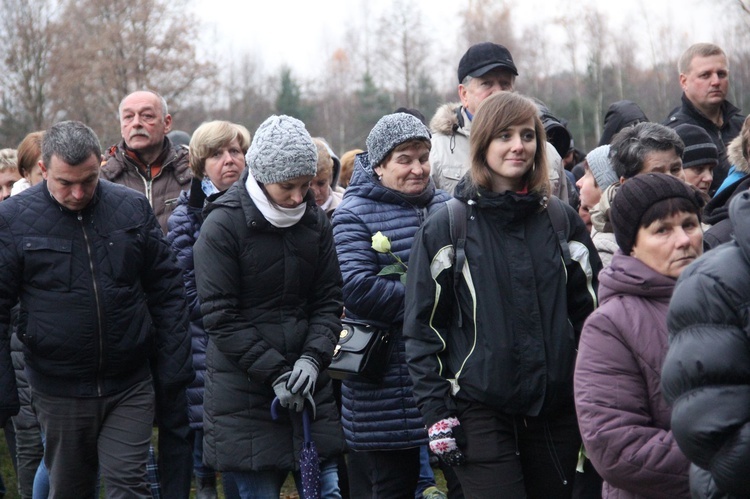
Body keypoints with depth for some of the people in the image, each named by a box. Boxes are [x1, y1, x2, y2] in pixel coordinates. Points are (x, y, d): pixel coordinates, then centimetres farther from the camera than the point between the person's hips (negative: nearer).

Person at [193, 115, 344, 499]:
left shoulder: (315, 220, 6)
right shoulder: (223, 225, -9)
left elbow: (329, 299, 7)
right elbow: (220, 317, -11)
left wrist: (313, 357, -11)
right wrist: (274, 373, -15)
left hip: (309, 384, 5)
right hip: (244, 389, -4)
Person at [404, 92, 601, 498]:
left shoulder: (562, 221, 8)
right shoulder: (446, 228, -1)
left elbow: (588, 309, 11)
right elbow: (423, 325, -2)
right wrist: (435, 411, -7)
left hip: (556, 407, 3)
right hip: (480, 410, -3)